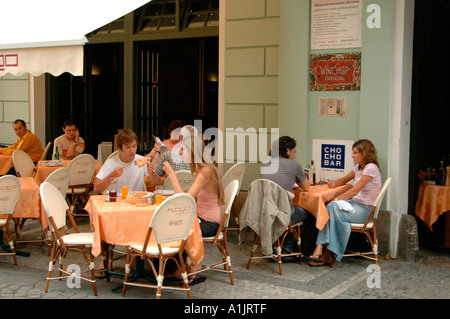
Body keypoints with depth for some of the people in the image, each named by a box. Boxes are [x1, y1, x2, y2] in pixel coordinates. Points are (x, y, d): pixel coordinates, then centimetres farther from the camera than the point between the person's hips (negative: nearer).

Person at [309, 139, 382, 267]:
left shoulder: (371, 168, -14)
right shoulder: (358, 167, 14)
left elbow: (355, 190, -20)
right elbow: (345, 179, 32)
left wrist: (335, 199, -21)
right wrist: (335, 183, 9)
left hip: (366, 209, -8)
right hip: (355, 203, 8)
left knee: (334, 209, -28)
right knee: (331, 207, -21)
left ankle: (329, 253, -19)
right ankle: (321, 247, -30)